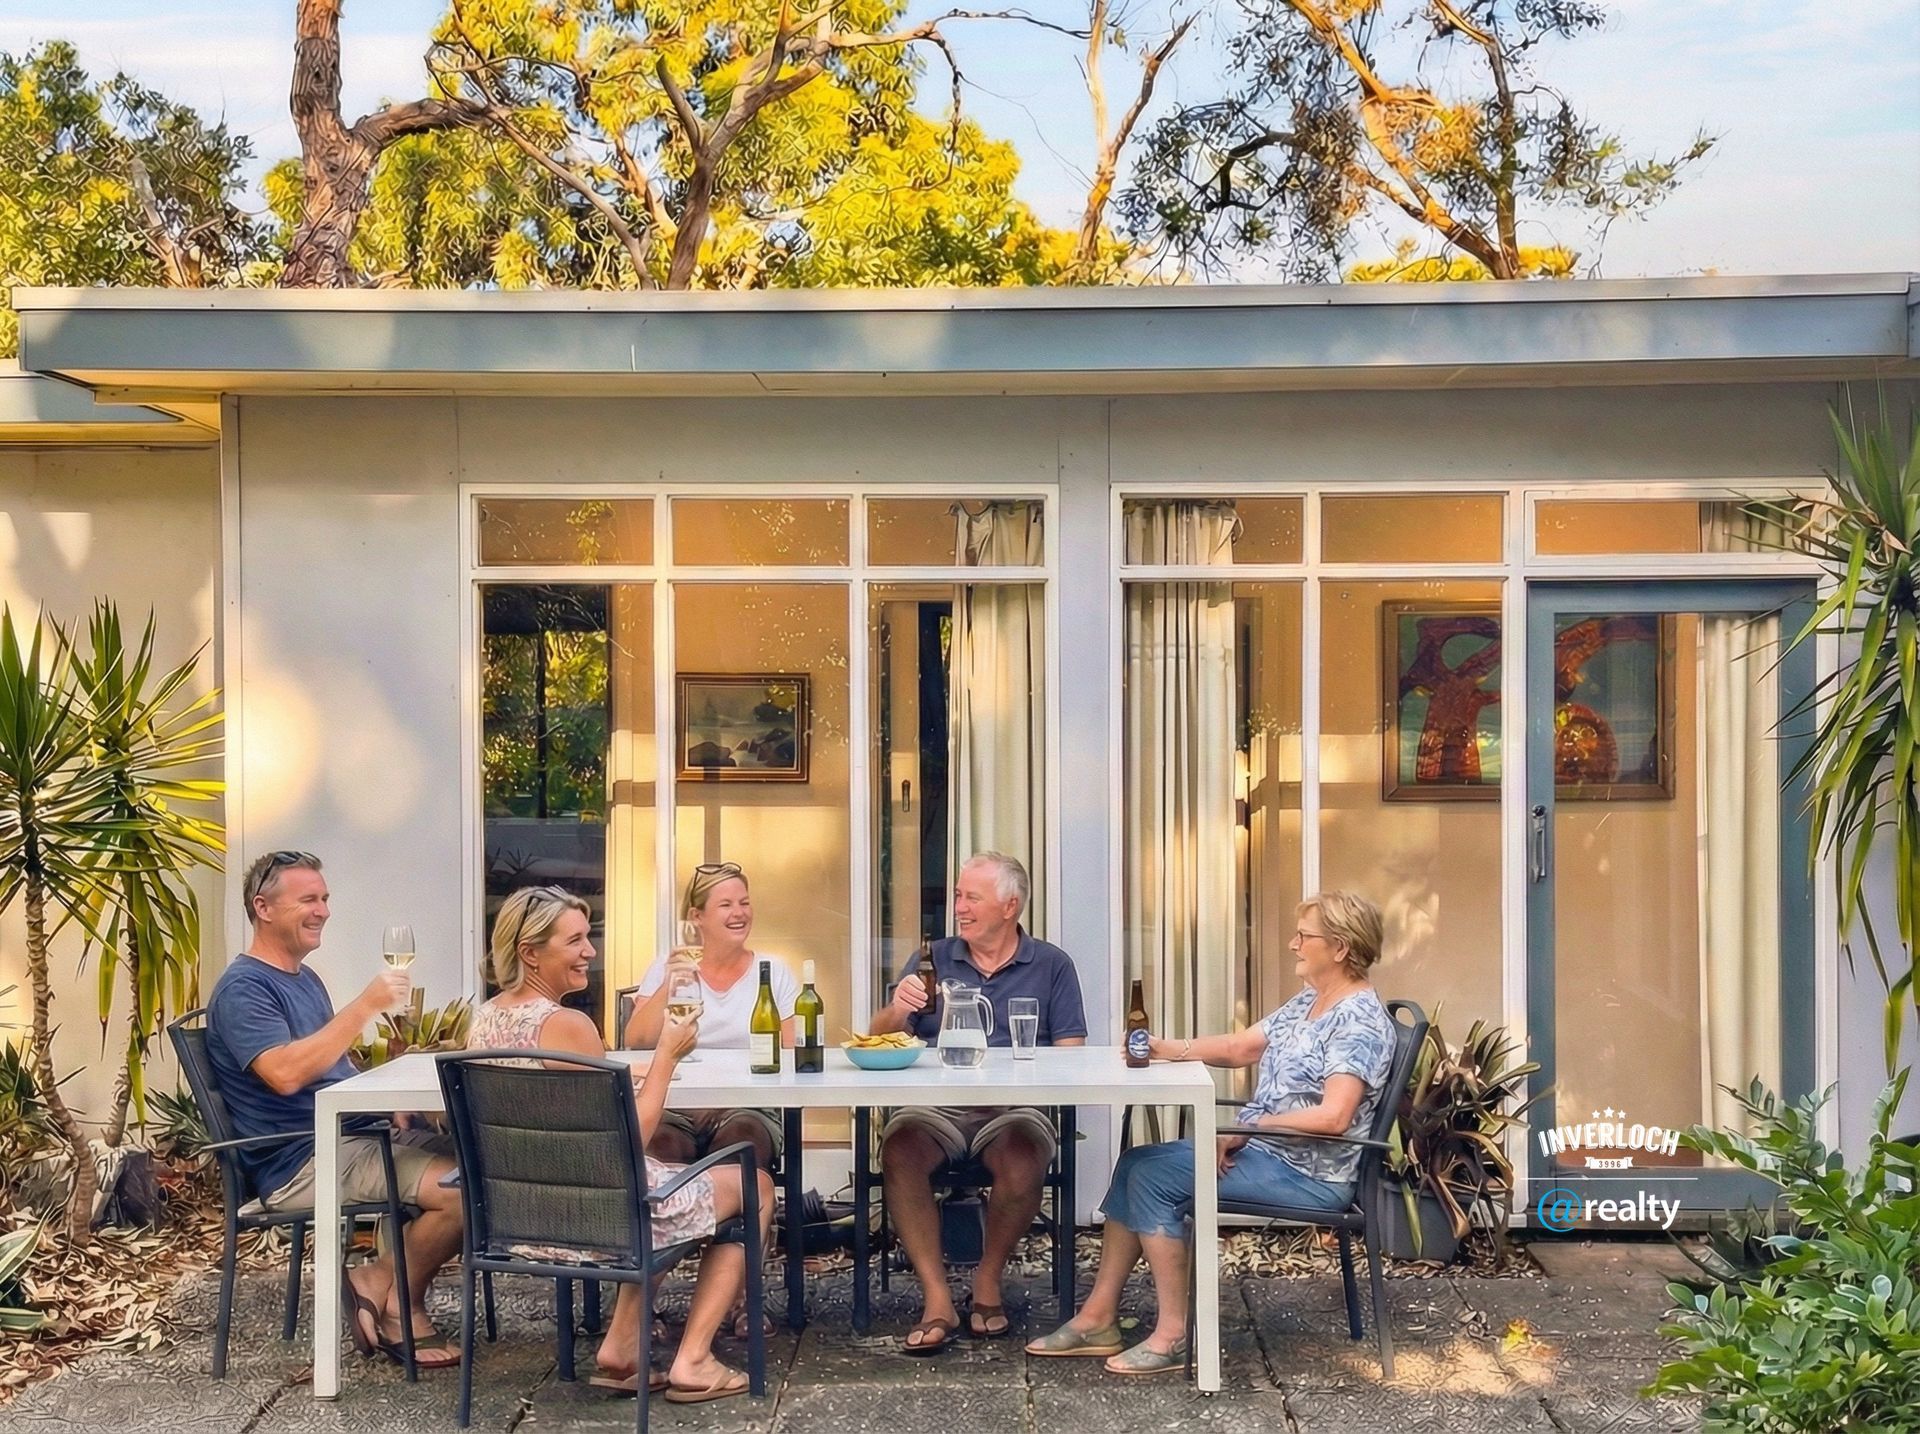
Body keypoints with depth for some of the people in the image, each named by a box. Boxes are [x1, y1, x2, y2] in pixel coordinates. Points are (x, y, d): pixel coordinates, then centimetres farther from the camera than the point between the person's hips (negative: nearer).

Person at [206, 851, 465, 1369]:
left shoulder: (305, 978, 19)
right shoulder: (242, 989, -11)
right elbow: (285, 1073, -27)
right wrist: (366, 1005, -25)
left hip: (360, 1133, 10)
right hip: (300, 1161, -10)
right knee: (461, 1186, -23)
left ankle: (380, 1279, 2)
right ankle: (401, 1305, 0)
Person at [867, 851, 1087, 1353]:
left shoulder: (1051, 966, 12)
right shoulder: (934, 959, 16)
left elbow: (1070, 1054, 4)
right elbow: (880, 1040, 11)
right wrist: (897, 1010, -12)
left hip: (1014, 1108, -1)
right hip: (934, 1105, 1)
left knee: (1023, 1159, -34)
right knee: (898, 1149, -31)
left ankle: (989, 1281, -8)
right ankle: (937, 1299, -24)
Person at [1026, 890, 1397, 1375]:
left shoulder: (1360, 1020, -17)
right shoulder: (1307, 1003, 13)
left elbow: (1333, 1116, -27)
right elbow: (1239, 1048, 17)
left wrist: (1247, 1127, -21)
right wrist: (1169, 1049, 4)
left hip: (1309, 1173, -10)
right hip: (1261, 1148, 10)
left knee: (1152, 1177, -18)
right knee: (1136, 1164, 2)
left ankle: (1175, 1336, -12)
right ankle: (1098, 1318, 4)